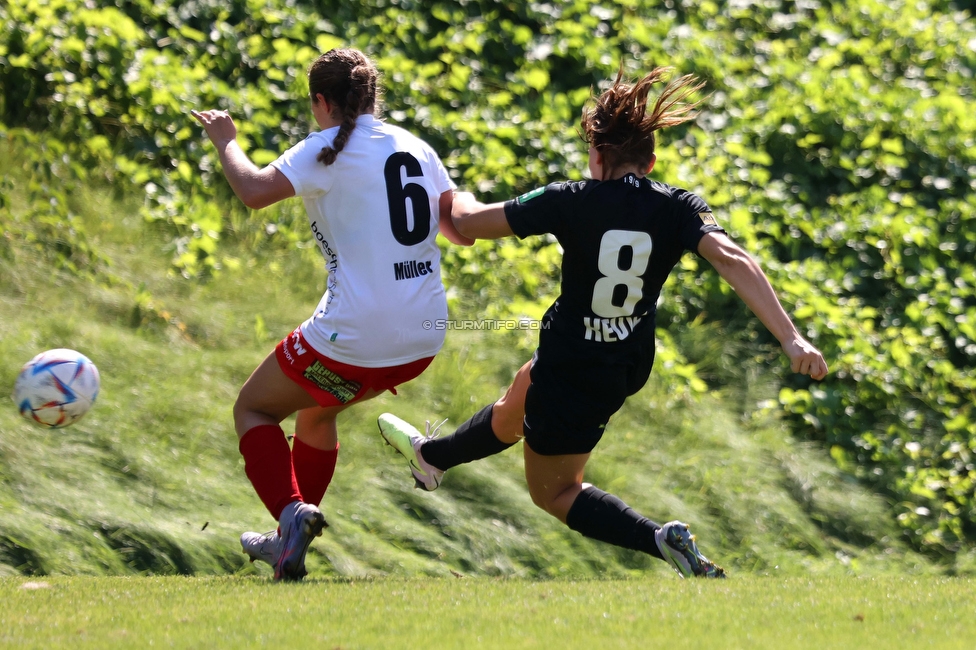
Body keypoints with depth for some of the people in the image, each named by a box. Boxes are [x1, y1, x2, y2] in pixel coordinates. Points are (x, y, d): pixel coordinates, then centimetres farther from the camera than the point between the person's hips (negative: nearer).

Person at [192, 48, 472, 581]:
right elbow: (461, 229, 11)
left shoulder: (329, 149, -8)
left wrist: (226, 142, -1)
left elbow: (254, 191, -19)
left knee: (252, 410, 14)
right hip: (422, 341, 7)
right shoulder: (415, 148, 9)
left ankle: (292, 511, -10)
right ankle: (291, 540, 35)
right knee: (315, 411, 32)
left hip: (354, 336, -7)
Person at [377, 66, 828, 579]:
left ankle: (662, 541, -6)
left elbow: (468, 223, -14)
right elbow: (732, 260, -28)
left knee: (553, 492, 15)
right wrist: (791, 339, -33)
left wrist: (457, 199, 11)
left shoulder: (571, 202, -20)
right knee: (516, 406, 34)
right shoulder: (678, 209, -13)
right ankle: (432, 457, 61)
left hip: (571, 371, -6)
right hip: (630, 364, 6)